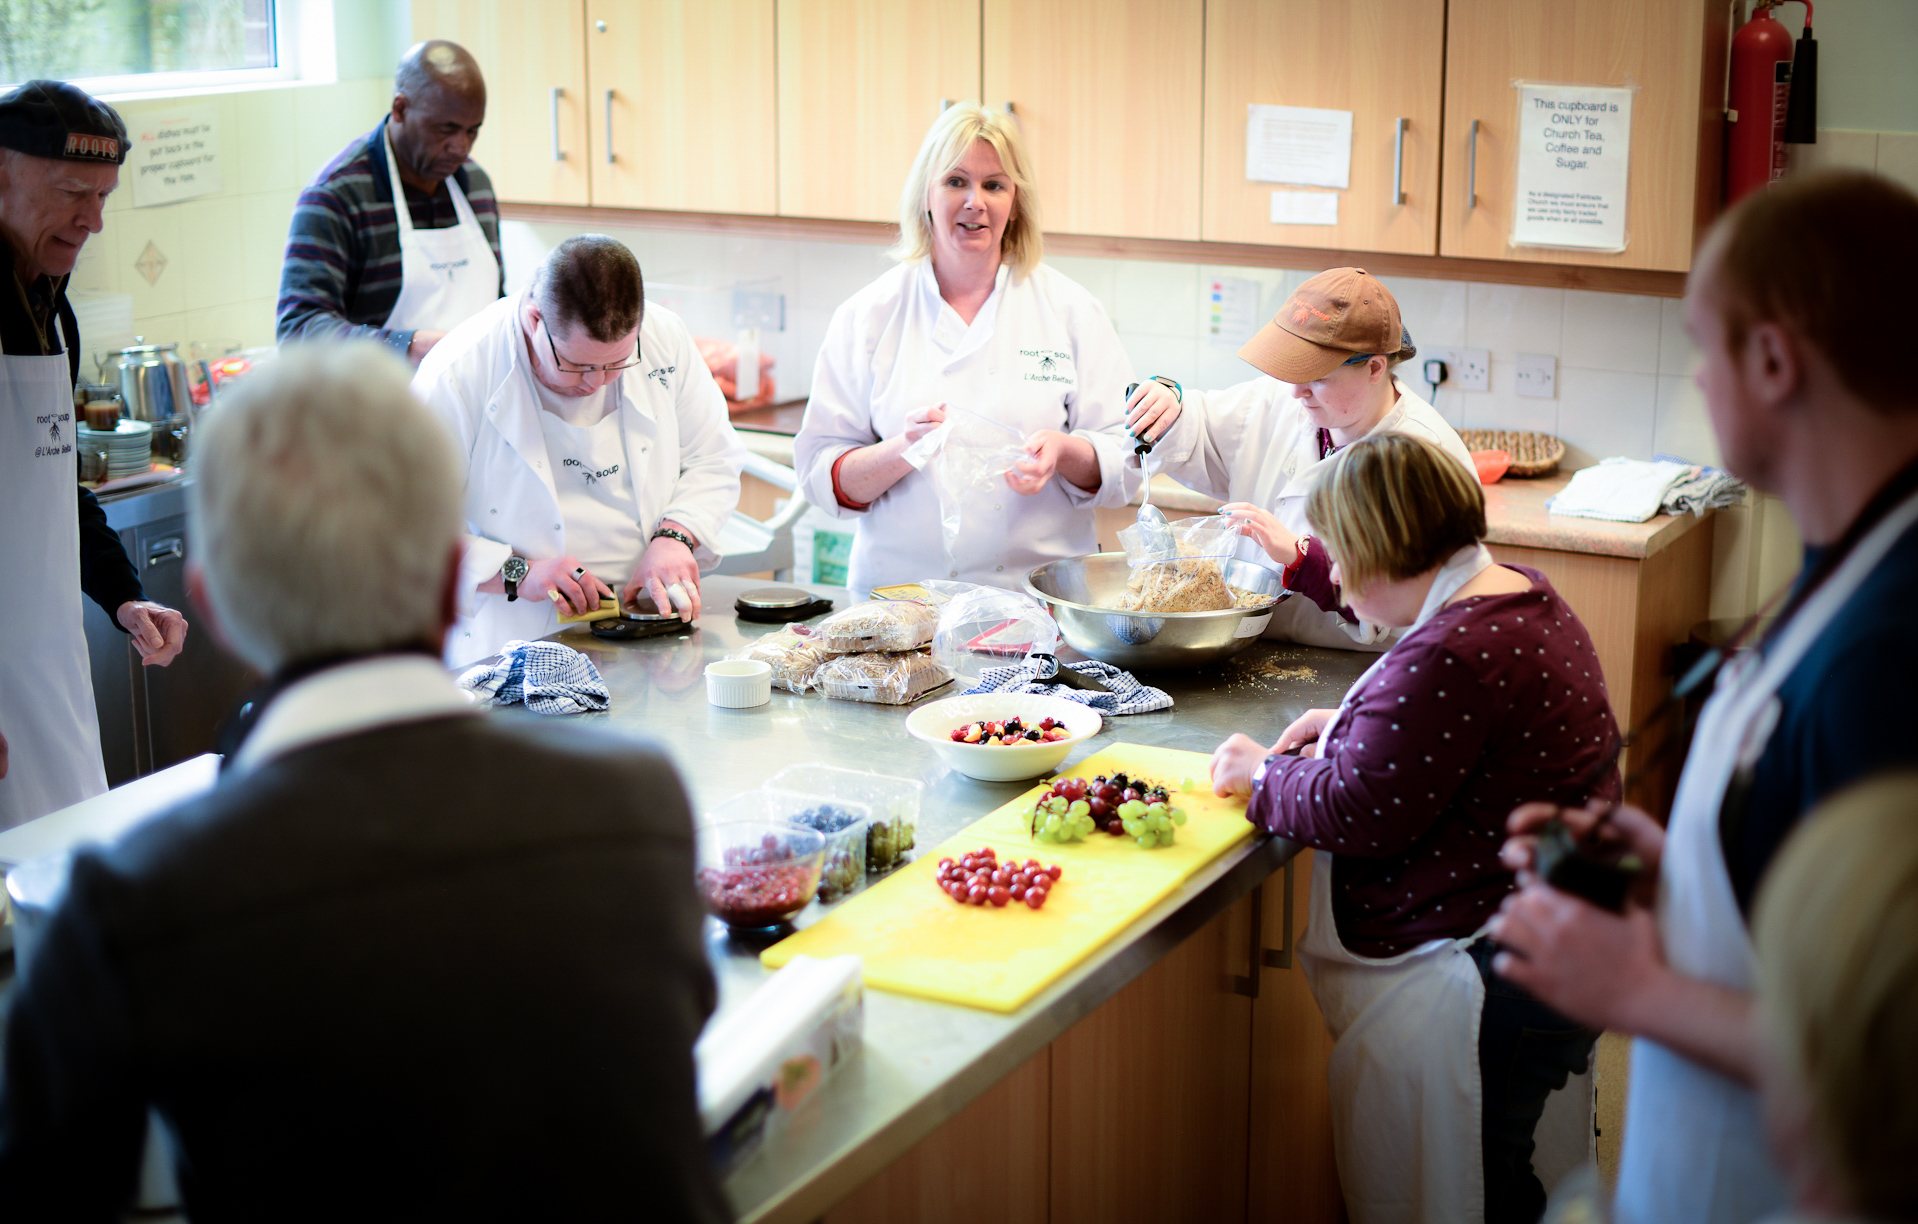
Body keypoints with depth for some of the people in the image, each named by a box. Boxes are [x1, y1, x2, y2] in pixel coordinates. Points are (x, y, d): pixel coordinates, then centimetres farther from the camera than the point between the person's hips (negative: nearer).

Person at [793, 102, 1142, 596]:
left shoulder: (1071, 310, 7)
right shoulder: (868, 315, 5)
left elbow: (1126, 460, 7)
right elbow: (823, 474, 3)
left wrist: (1063, 453, -14)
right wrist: (904, 452, -15)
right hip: (901, 591, 0)